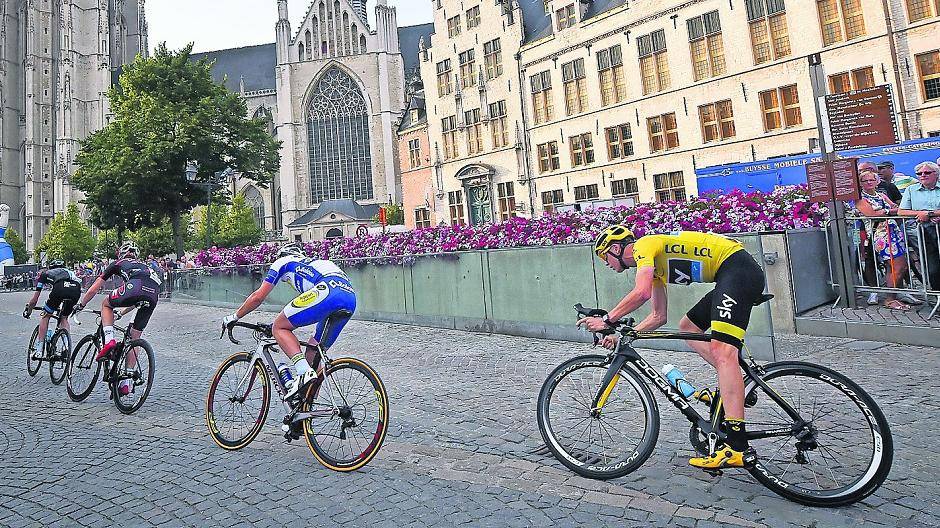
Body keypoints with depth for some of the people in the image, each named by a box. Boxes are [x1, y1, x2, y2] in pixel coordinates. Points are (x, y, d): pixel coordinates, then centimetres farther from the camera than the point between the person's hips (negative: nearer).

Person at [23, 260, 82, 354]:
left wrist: (28, 311, 53)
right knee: (64, 318, 25)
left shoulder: (46, 274, 35)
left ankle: (38, 349, 17)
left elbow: (34, 300, 35)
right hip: (77, 289, 3)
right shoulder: (69, 272, 43)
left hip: (60, 288, -3)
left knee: (46, 316, 19)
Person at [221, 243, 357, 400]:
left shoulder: (283, 261, 27)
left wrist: (234, 317, 36)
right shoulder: (315, 263, 43)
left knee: (279, 328, 7)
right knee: (313, 351, 19)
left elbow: (258, 297, 23)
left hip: (327, 291, -7)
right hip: (351, 298, 7)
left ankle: (304, 373, -11)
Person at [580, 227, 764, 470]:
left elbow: (641, 293, -24)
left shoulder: (643, 246, -6)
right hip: (731, 277, 10)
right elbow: (659, 316, 22)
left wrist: (606, 320, -16)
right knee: (687, 326, 17)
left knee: (721, 352, -19)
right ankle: (733, 383, 6)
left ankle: (739, 448, -23)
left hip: (738, 267, -10)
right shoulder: (653, 264, 22)